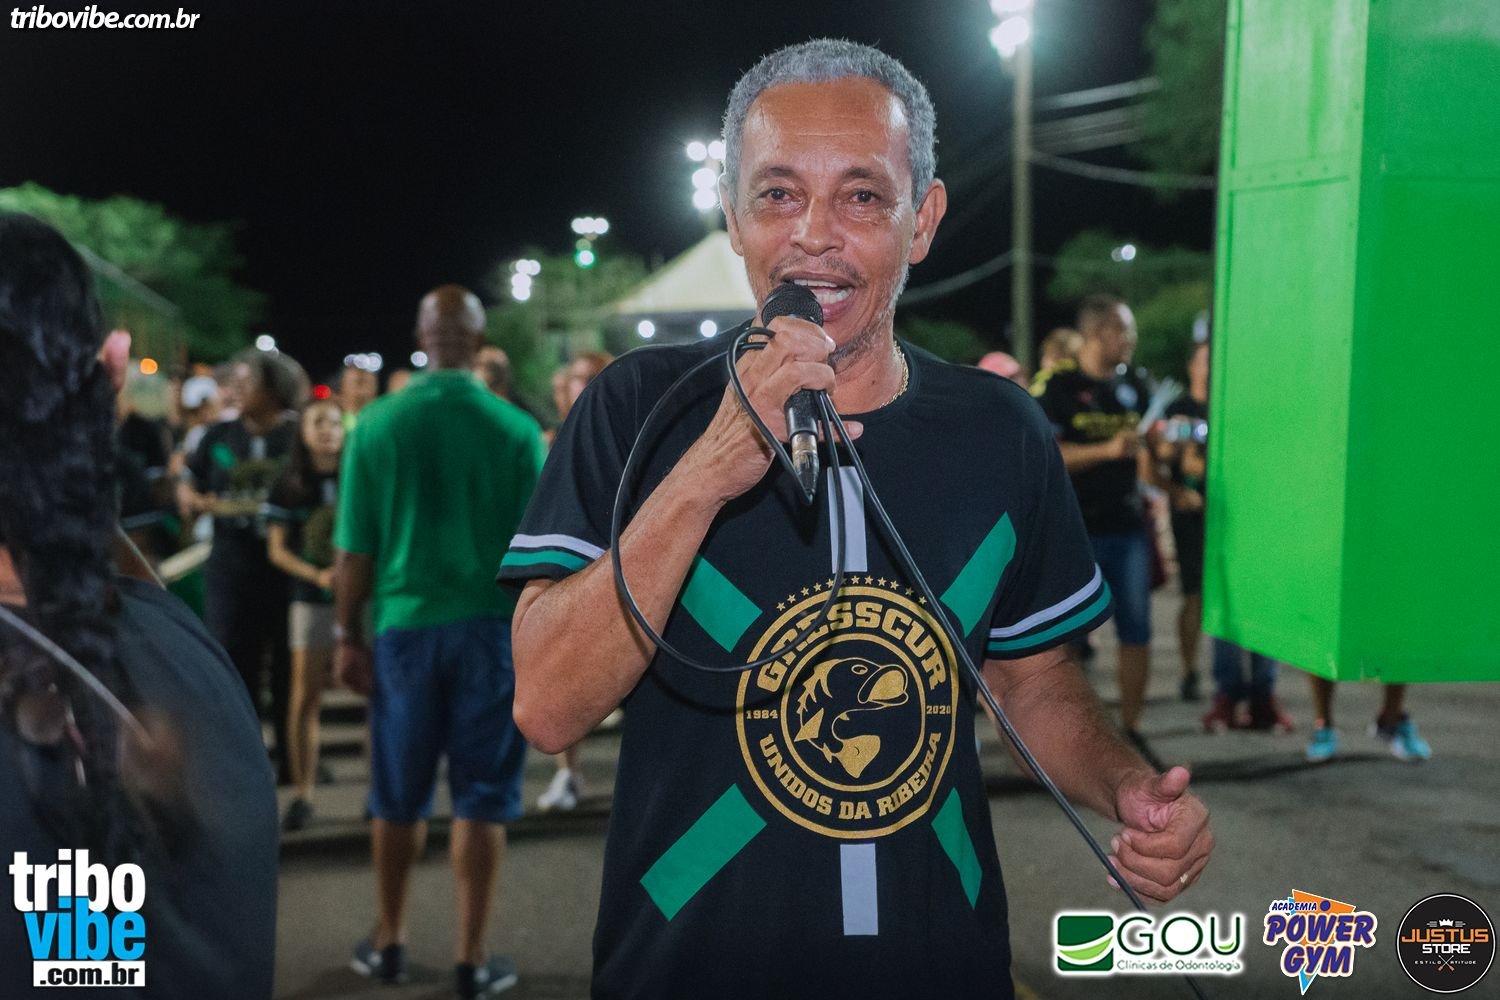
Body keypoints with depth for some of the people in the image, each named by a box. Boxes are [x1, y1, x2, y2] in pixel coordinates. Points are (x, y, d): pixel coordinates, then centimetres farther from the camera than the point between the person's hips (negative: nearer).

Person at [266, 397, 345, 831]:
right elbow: (277, 549, 4)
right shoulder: (289, 487, 5)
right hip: (312, 598, 0)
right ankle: (302, 793, 7)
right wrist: (316, 574, -13)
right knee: (304, 697, -1)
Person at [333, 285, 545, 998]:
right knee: (481, 796, 7)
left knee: (399, 795, 14)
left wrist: (347, 633, 7)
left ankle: (389, 942, 28)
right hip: (493, 625, -1)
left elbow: (355, 547, -3)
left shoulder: (378, 423, -5)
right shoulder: (516, 429, -6)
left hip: (406, 622, 1)